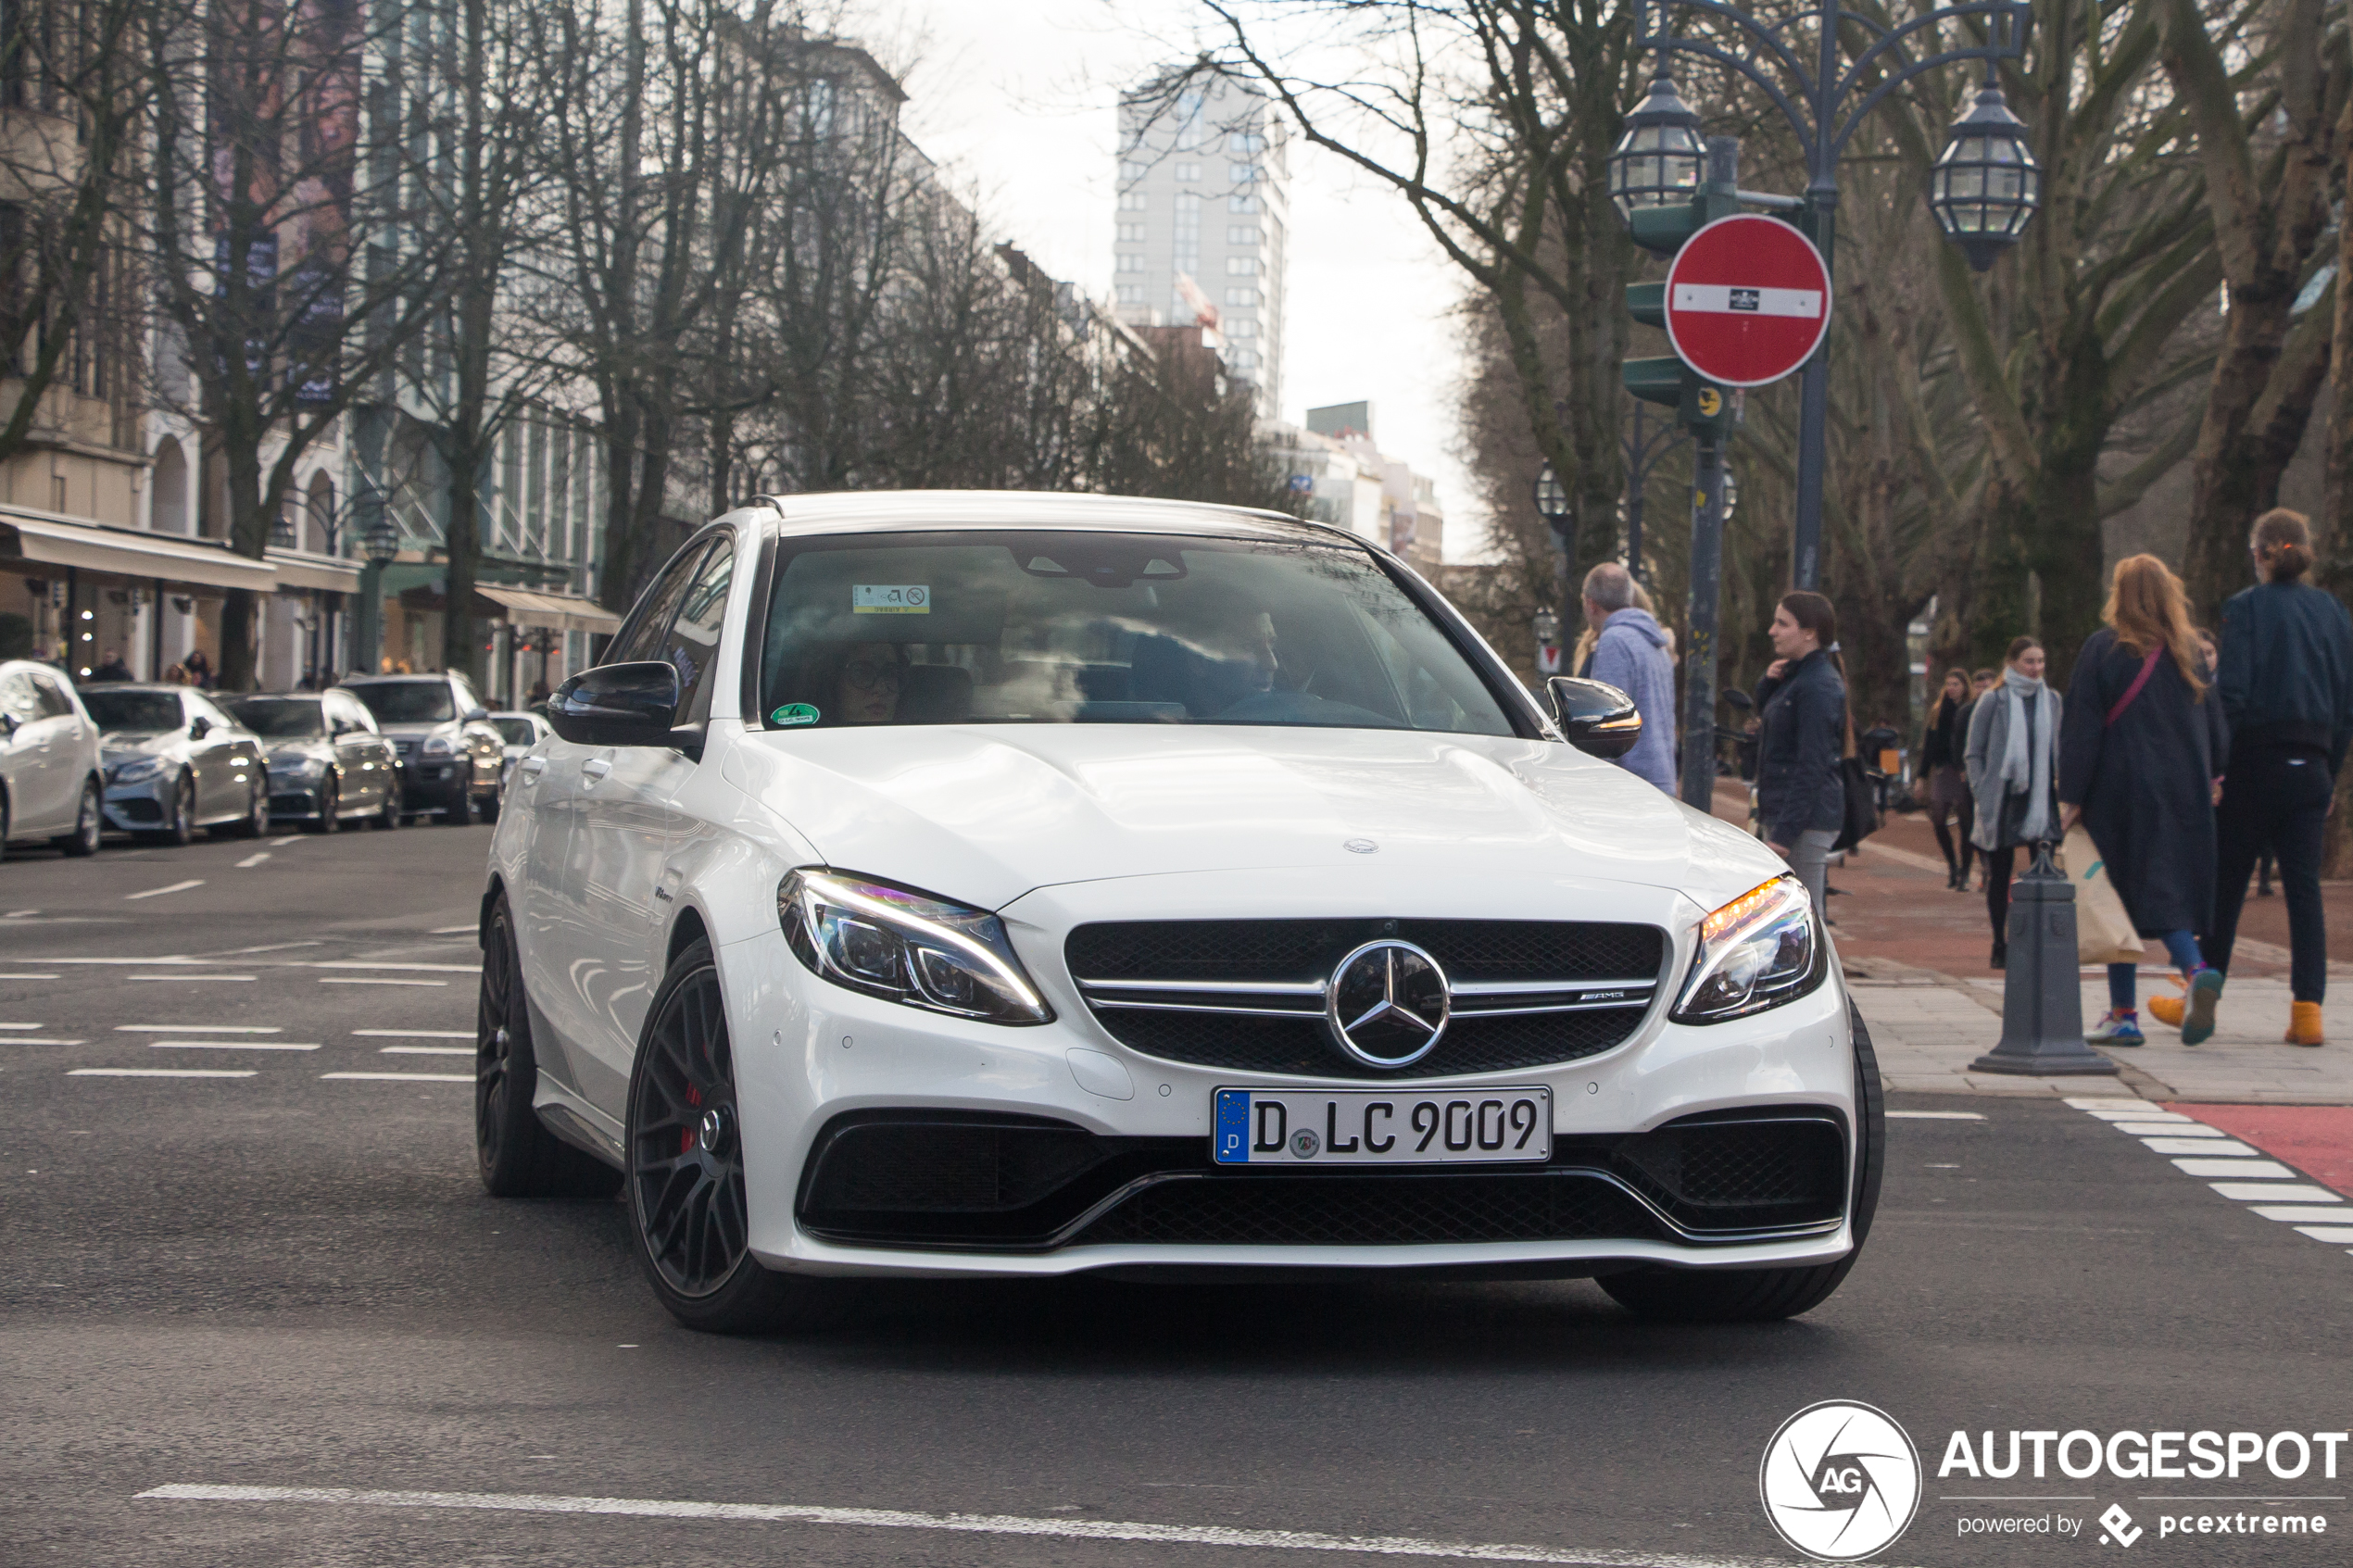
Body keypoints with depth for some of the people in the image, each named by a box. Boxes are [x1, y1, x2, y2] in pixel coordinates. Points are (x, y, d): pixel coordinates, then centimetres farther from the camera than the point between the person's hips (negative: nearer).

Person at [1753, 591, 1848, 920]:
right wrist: (1768, 684, 7)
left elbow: (1812, 767, -20)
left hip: (1806, 819, -10)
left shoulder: (1818, 686, -16)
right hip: (1782, 813, 10)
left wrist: (1785, 831, -23)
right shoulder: (1796, 677, 15)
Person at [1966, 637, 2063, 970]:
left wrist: (2060, 786, 6)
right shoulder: (1993, 701, -2)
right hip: (2003, 801, -2)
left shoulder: (2052, 701, 9)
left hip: (2041, 801, 3)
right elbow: (1974, 753, 0)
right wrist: (1981, 794, -8)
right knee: (2000, 877, 5)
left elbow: (2060, 750, 16)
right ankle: (2001, 946, 14)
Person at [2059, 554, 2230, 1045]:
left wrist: (2071, 797, -6)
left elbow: (2082, 728, -8)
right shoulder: (2190, 651, 5)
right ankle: (2196, 971, -20)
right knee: (2170, 893, 9)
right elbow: (2215, 722, 8)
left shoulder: (2102, 649, -7)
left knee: (2122, 895, 4)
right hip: (2184, 794, 3)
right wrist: (2214, 776, 21)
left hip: (2119, 791, -3)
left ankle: (2123, 1014, 4)